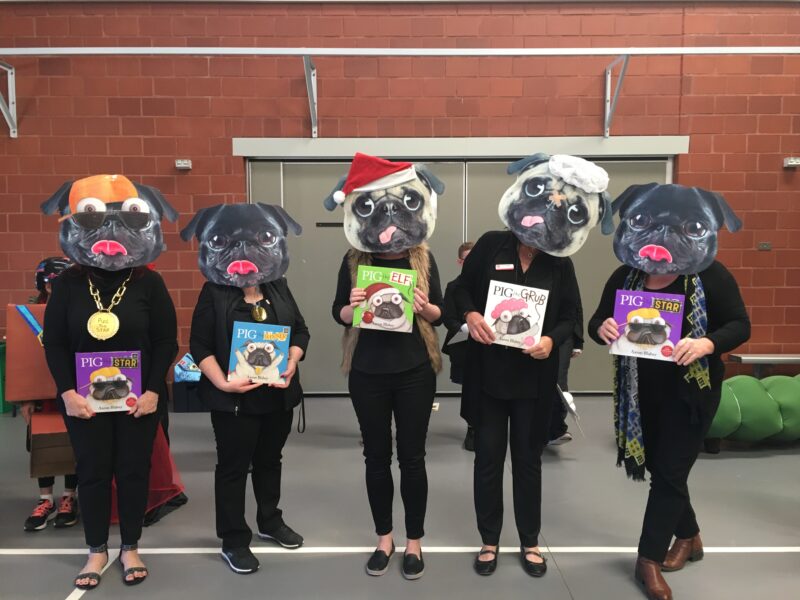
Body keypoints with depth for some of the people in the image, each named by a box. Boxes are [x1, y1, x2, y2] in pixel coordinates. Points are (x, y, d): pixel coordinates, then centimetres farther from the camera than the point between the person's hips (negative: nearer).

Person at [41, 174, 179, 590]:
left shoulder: (149, 283, -7)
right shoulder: (67, 284, -3)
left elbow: (166, 341, -6)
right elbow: (54, 342, -1)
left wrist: (153, 390, -13)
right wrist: (67, 391, -10)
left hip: (138, 397, -1)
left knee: (133, 471, 9)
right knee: (92, 473, 11)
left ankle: (130, 548, 28)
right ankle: (97, 550, 30)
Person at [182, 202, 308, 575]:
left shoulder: (278, 287, 5)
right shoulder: (214, 292, -7)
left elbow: (300, 330, 7)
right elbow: (200, 345, -10)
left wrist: (291, 364, -9)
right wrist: (223, 382, -21)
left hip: (278, 394, 5)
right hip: (234, 398, -5)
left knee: (269, 460, 21)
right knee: (233, 467, 7)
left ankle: (270, 521, 40)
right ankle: (233, 540, 23)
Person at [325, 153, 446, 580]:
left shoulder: (423, 258, -3)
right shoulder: (354, 259, -2)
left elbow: (440, 314, 3)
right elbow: (338, 314, 4)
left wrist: (425, 307, -18)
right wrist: (351, 307, -18)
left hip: (414, 372, -1)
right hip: (368, 373, 1)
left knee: (412, 457, 8)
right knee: (376, 456, 12)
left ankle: (414, 541, 26)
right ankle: (384, 538, 31)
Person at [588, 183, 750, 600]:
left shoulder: (711, 275, -14)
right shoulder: (625, 276, -6)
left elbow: (740, 325, -9)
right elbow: (596, 322, 0)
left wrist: (707, 344, -30)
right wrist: (603, 328, -25)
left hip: (690, 389, -4)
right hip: (642, 389, 4)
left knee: (669, 472, 1)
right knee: (660, 467, 17)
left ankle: (649, 559, 18)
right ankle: (688, 536, 42)